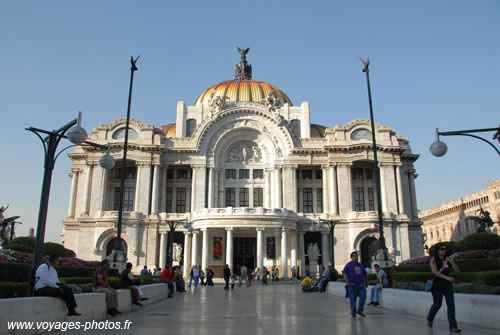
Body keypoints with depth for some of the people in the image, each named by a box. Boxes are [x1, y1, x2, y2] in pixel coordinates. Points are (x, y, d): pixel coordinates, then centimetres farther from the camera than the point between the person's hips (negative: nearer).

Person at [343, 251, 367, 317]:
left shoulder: (360, 265, 16)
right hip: (352, 285, -4)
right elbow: (344, 273, -10)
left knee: (363, 296, -8)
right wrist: (347, 281, -21)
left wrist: (366, 282, 21)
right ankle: (353, 312, 13)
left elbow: (364, 274, 25)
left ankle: (360, 310, 8)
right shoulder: (348, 265, -2)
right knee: (352, 299, 0)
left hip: (361, 284, 5)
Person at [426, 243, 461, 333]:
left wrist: (451, 262, -8)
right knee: (437, 304, 6)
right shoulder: (433, 259, -6)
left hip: (447, 285, 4)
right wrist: (447, 277, -29)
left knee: (451, 304, -7)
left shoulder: (447, 259, 9)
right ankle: (429, 319, 34)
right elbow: (435, 272, -19)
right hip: (437, 285, -4)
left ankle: (453, 327, -4)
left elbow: (457, 270, 6)